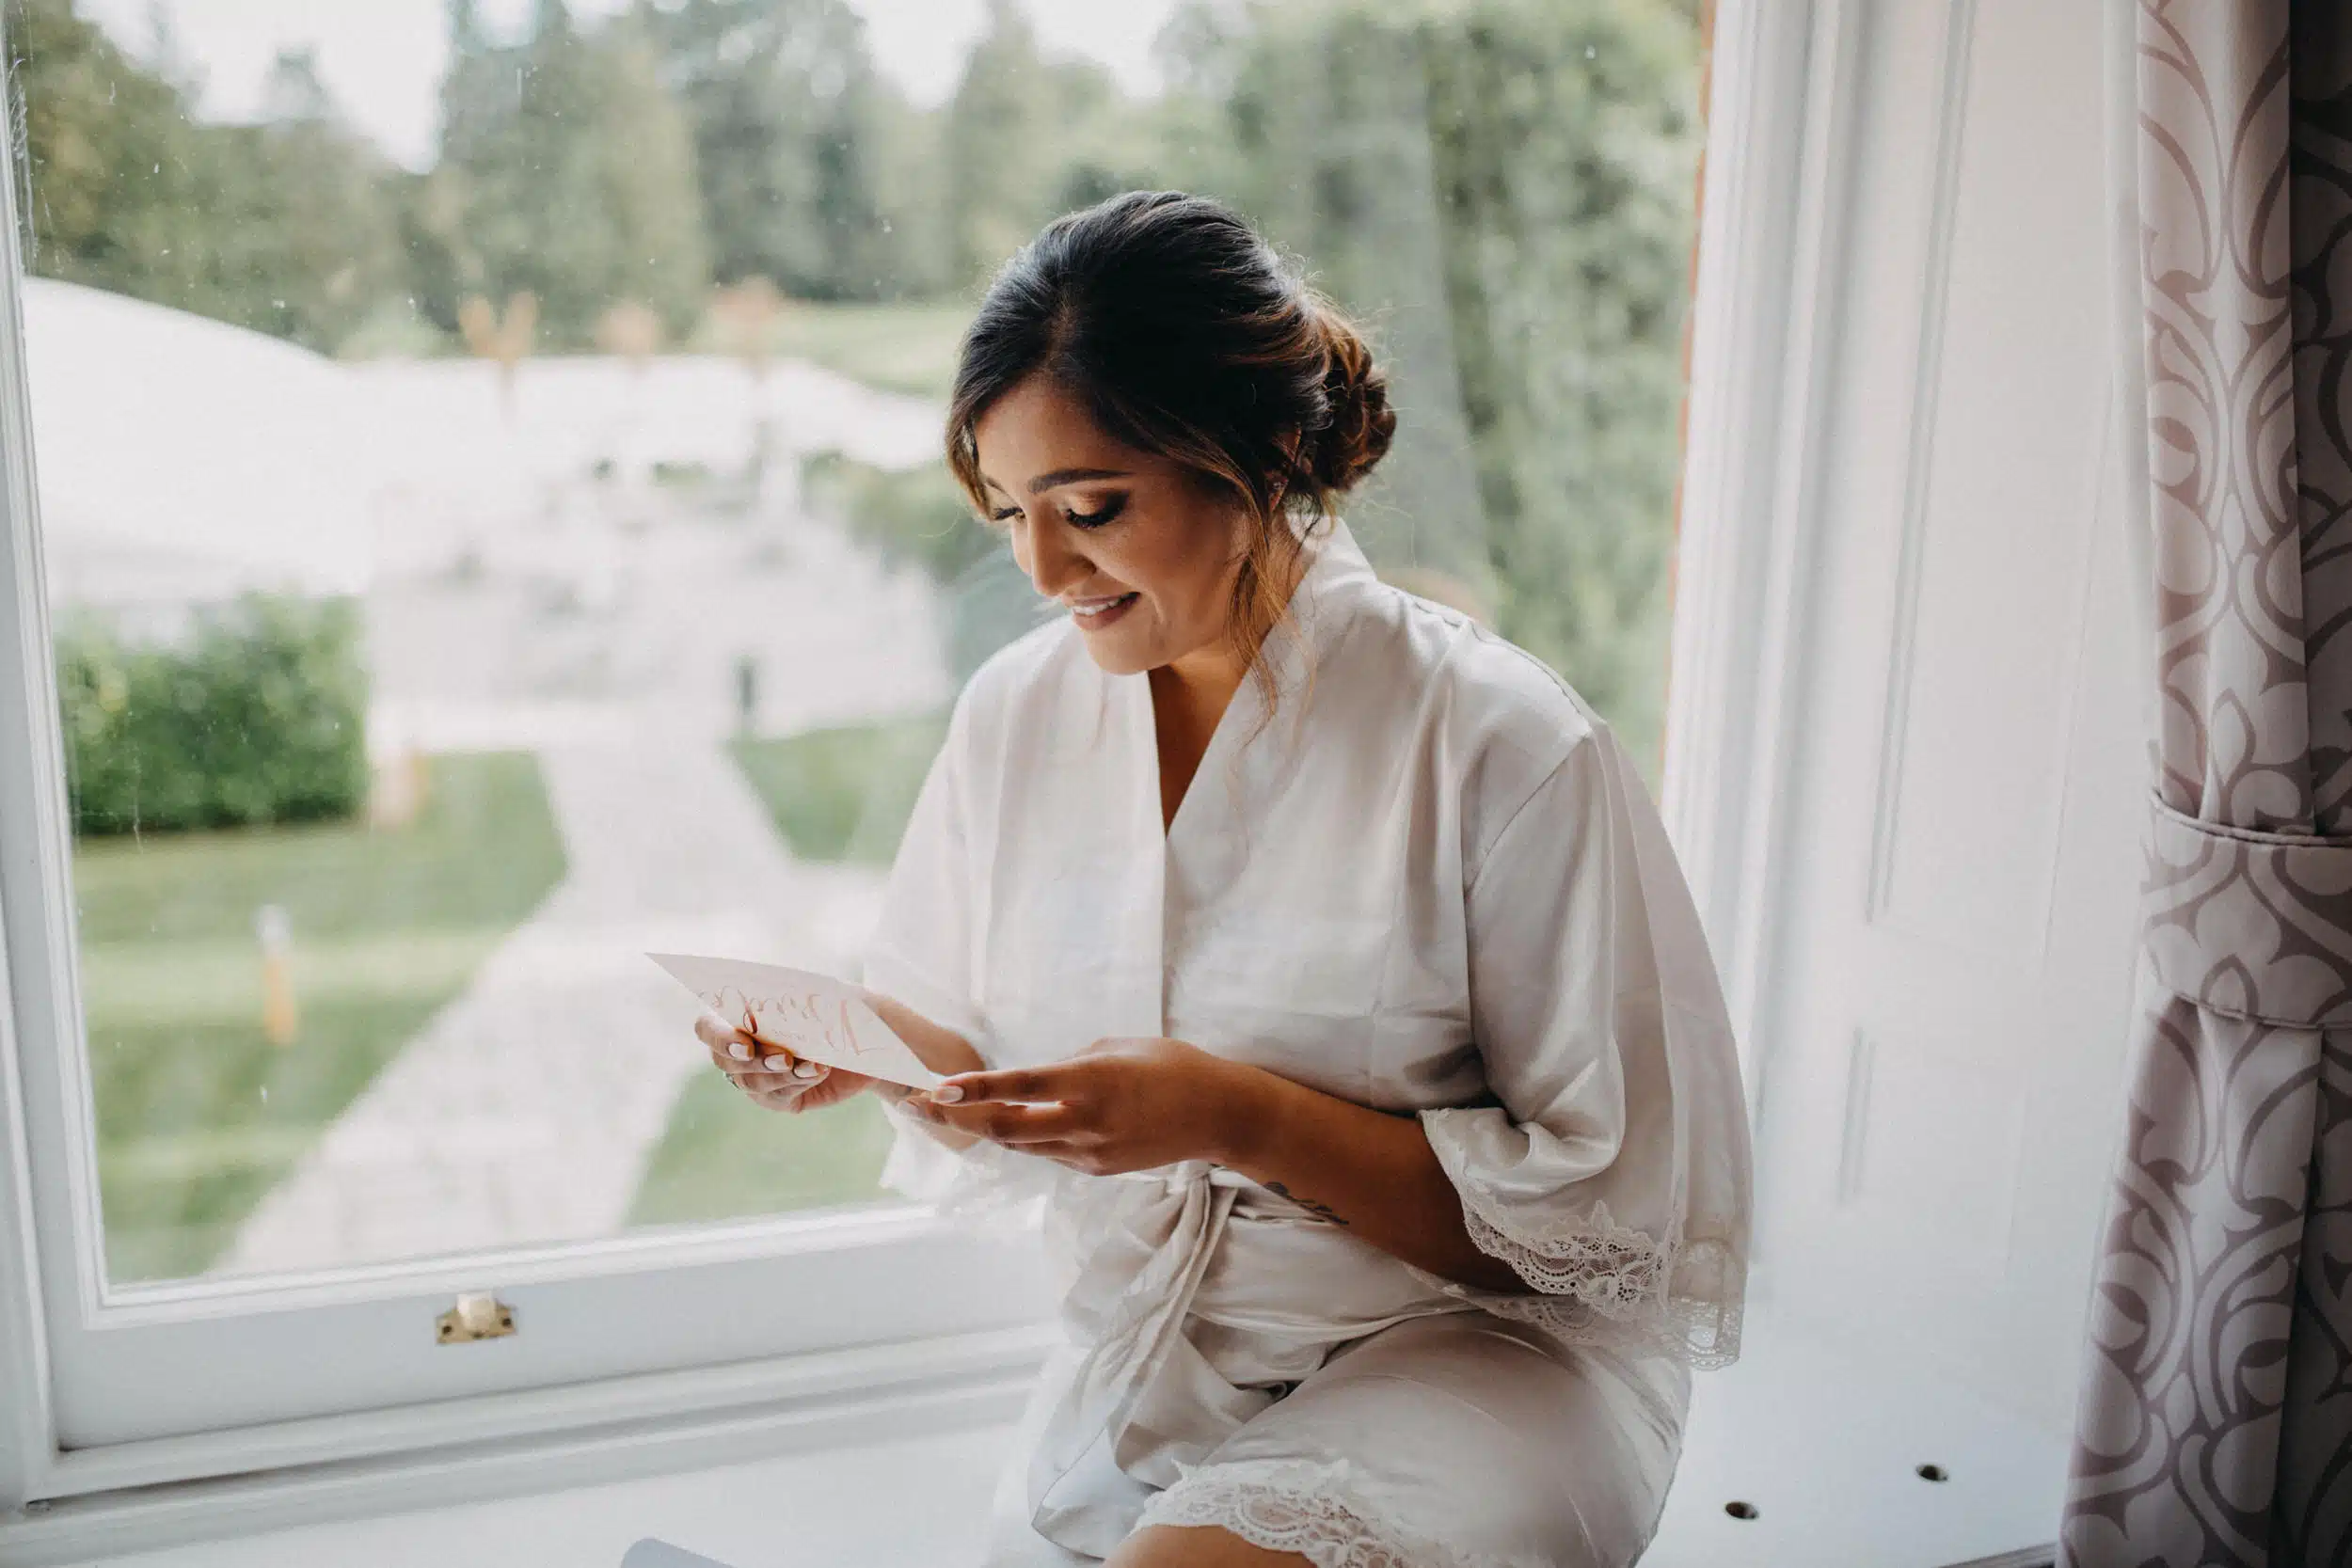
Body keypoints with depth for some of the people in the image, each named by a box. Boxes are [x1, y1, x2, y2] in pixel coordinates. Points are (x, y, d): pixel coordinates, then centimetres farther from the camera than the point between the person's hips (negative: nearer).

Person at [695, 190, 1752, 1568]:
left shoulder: (1503, 748, -18)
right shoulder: (1017, 713, -1)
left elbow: (1619, 1220, -14)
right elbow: (984, 1066, 11)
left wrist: (1238, 1115, -24)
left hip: (1476, 1359, -5)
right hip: (1140, 1376, 5)